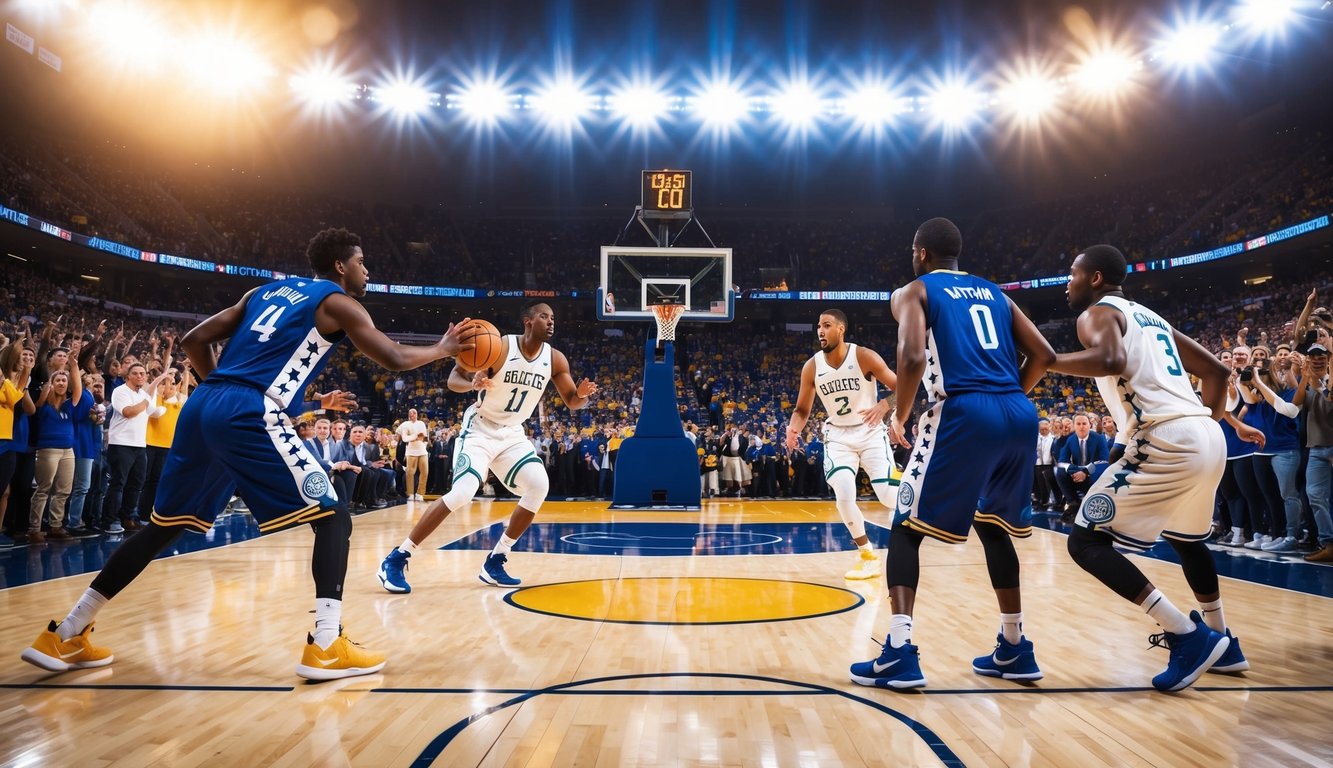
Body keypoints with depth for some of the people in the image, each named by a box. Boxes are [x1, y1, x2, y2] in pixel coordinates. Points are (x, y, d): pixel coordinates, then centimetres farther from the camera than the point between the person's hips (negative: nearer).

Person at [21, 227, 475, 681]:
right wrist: (443, 349, 18)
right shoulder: (339, 303, 7)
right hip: (251, 417, -7)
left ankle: (64, 636, 28)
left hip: (202, 407, 8)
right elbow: (395, 359, 1)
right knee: (332, 518, -1)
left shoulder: (267, 290, 26)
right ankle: (326, 647, -10)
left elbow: (195, 341, 23)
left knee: (164, 526, 22)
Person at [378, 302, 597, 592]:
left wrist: (583, 394, -20)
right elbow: (453, 378, -14)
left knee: (539, 486, -10)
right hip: (481, 429, -6)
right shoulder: (499, 347, -18)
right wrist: (473, 385, -37)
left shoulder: (555, 359, -4)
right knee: (462, 492, -22)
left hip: (512, 434, 6)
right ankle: (396, 559, -10)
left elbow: (572, 402, 4)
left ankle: (495, 562, 3)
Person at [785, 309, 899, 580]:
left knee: (888, 496, -11)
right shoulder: (811, 367, -7)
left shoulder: (865, 356, -15)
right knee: (844, 496, -16)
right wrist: (794, 428, -18)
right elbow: (802, 409, 3)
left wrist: (884, 405, -28)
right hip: (838, 436, 2)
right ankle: (868, 556, 5)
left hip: (870, 432, -2)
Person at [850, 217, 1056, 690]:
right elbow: (1043, 355, 16)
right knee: (993, 527, 25)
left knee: (906, 528, 5)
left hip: (964, 414, -6)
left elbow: (913, 356, -11)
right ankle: (1014, 650, 30)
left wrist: (900, 416, 1)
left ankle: (899, 654, -3)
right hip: (1020, 416, 6)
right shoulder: (993, 292, 25)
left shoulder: (913, 291, 8)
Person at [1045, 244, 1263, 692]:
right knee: (1186, 538, 33)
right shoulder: (1151, 317, 27)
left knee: (1086, 541, -4)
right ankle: (1220, 642, 41)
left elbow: (1111, 360, -23)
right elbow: (1215, 371, 29)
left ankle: (1188, 636, -6)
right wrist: (1224, 420, 41)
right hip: (1206, 437, 10)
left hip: (1166, 442, -10)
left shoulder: (1097, 313, 1)